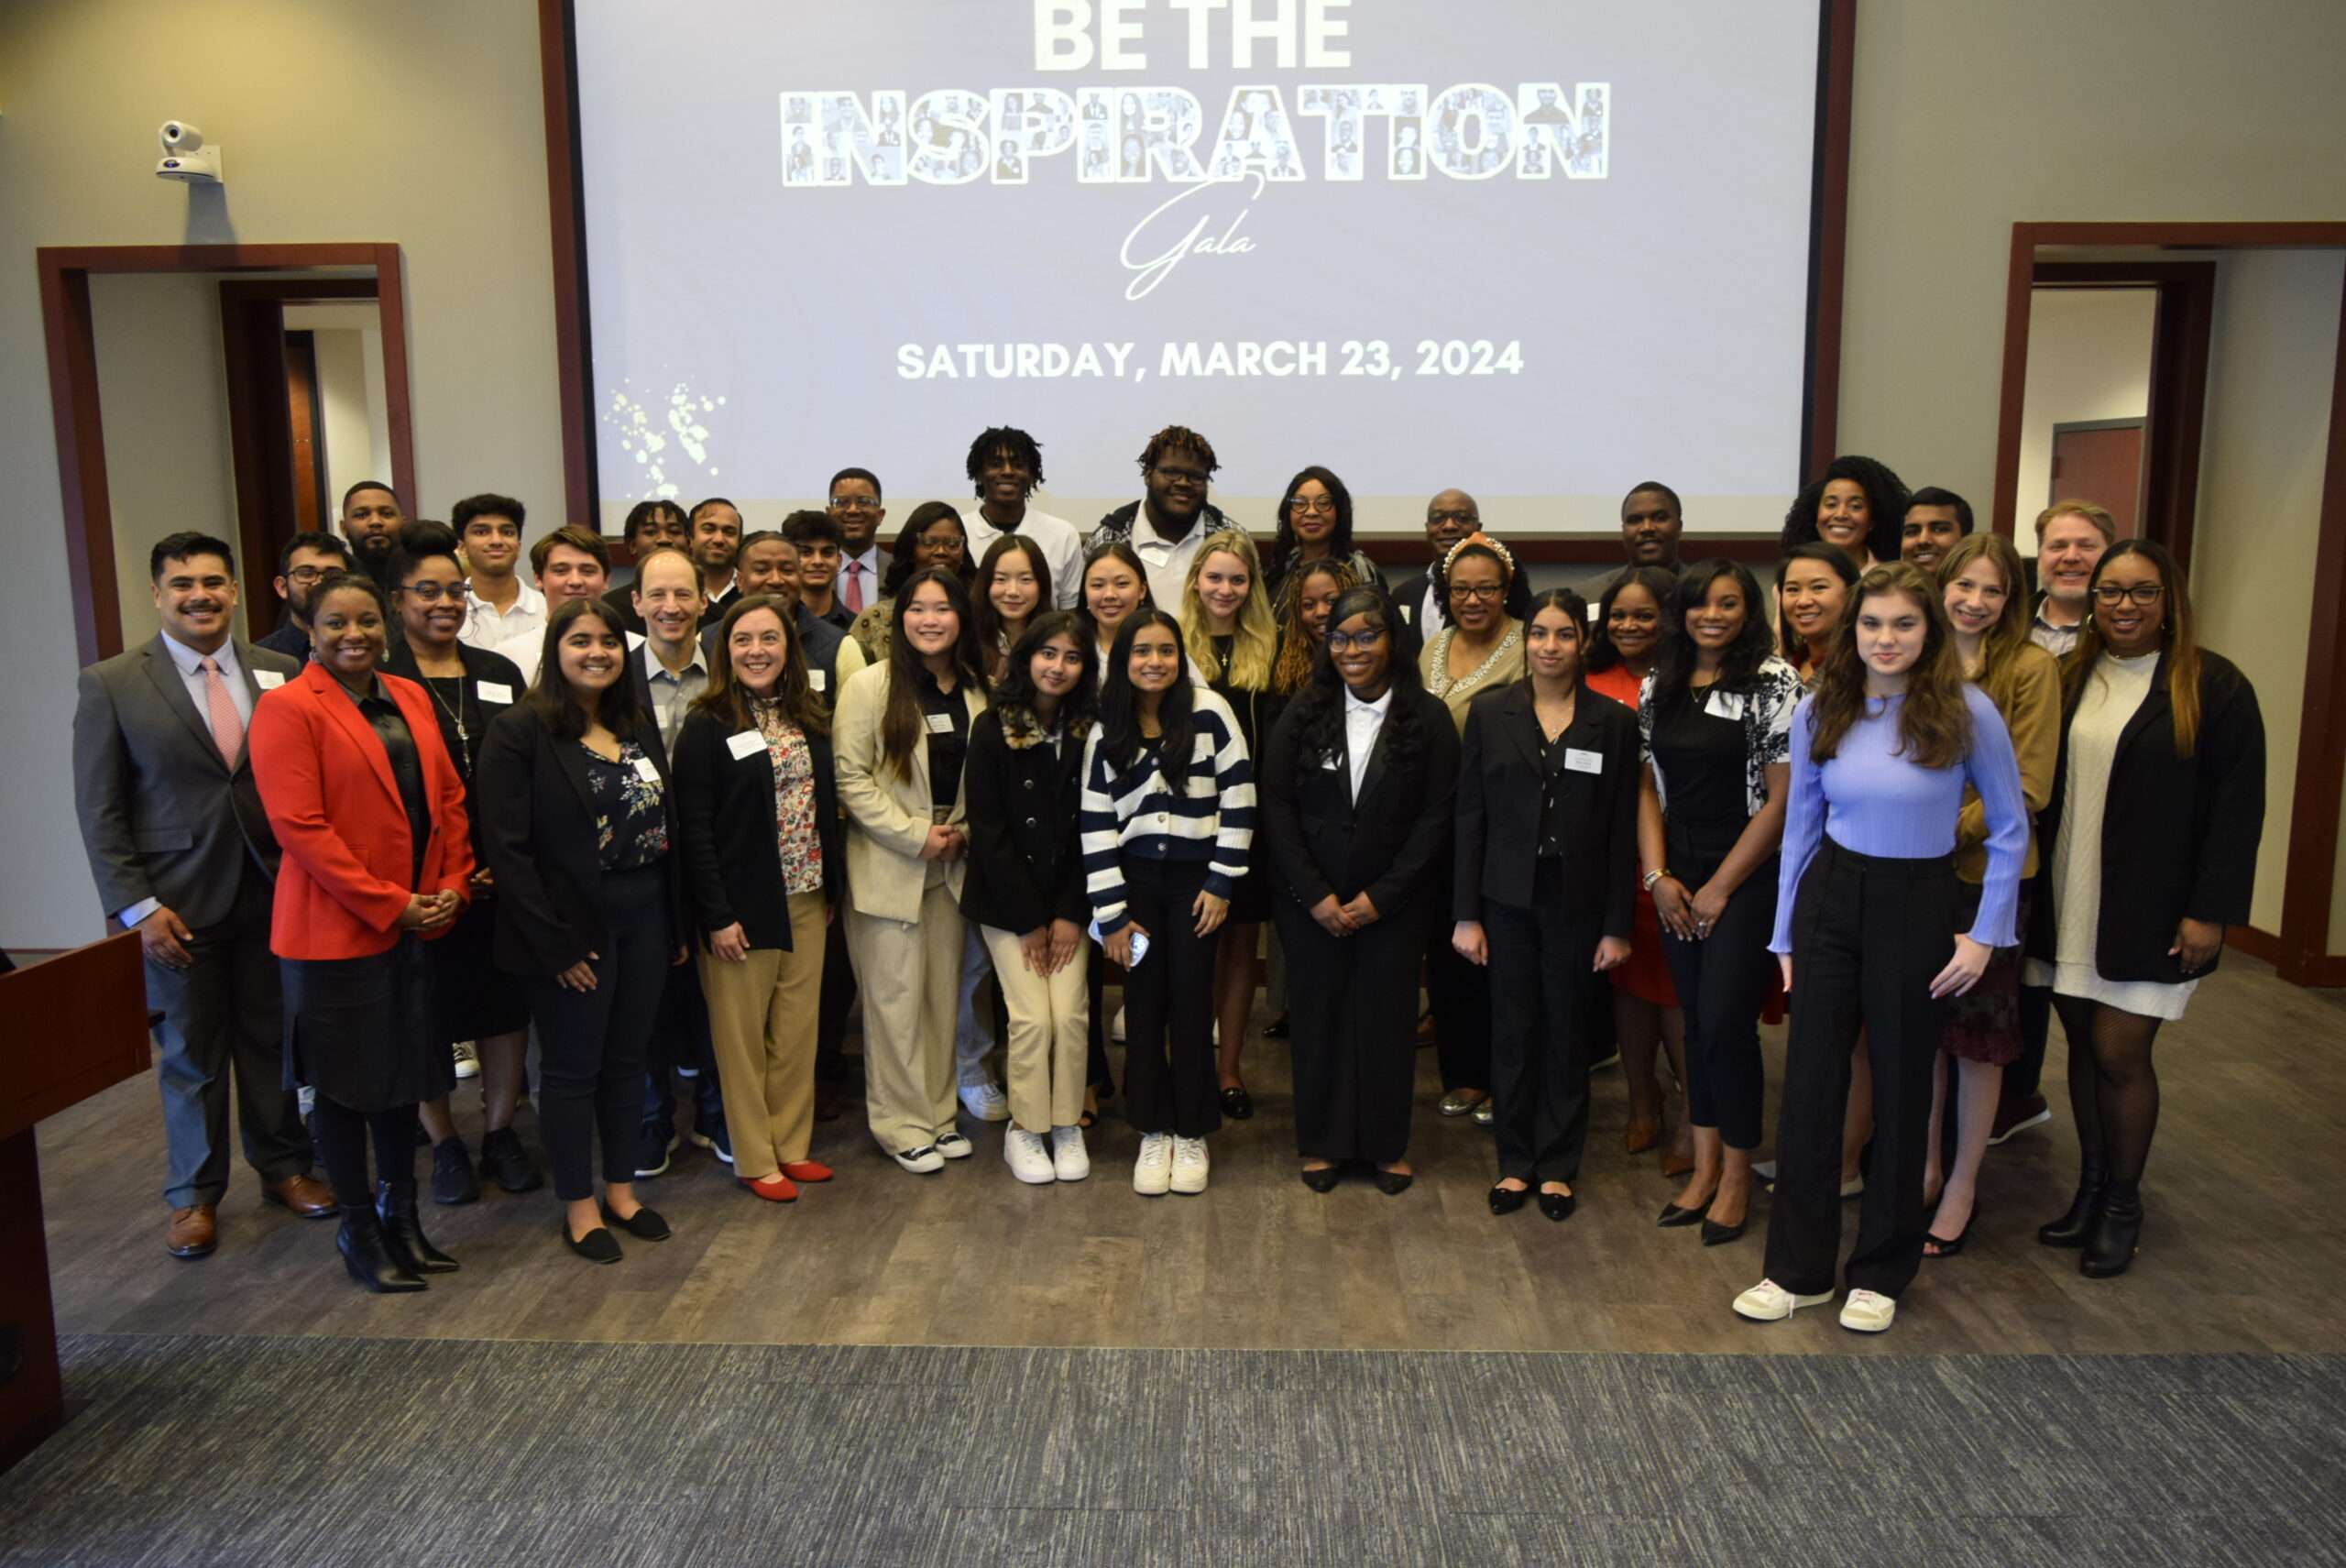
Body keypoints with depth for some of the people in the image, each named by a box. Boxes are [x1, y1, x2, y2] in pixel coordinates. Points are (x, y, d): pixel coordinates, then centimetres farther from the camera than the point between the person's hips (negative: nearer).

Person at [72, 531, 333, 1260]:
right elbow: (99, 810, -4)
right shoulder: (111, 685, -4)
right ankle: (195, 1195, 27)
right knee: (191, 1054, 11)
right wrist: (136, 908, -9)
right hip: (178, 904, -2)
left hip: (273, 894, 2)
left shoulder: (281, 674, 1)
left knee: (274, 1039, 13)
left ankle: (283, 1166, 31)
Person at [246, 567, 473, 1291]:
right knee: (345, 1082, 7)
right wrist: (389, 904, -17)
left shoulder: (410, 698, 10)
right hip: (335, 926, -6)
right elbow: (298, 825, -16)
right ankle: (358, 1230, 22)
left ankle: (400, 1213, 30)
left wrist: (451, 886, -2)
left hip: (416, 924, 6)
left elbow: (448, 797, 11)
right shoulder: (287, 708, -10)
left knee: (405, 1071, 15)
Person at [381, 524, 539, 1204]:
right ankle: (444, 1144, 22)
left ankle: (501, 1132, 26)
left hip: (502, 874, 4)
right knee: (428, 1013, 6)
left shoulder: (501, 674, 10)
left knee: (508, 1002, 9)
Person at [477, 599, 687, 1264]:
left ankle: (621, 1191, 30)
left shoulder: (639, 722, 9)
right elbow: (507, 845, -15)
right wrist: (554, 941, -17)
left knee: (626, 1060, 15)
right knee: (572, 1069, 7)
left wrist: (677, 922, 8)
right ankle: (579, 1207, 22)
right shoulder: (519, 731, -11)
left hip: (645, 921, 6)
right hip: (574, 929, -5)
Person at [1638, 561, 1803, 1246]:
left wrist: (1719, 887, -10)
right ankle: (1704, 1166, 23)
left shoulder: (1774, 683, -9)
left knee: (1725, 1023, -5)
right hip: (1678, 884, 5)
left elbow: (1781, 799, -11)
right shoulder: (1659, 685, 7)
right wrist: (1658, 875, -2)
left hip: (1747, 880, -5)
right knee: (1697, 1023, 11)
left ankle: (1736, 1176, 12)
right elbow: (1651, 786, 9)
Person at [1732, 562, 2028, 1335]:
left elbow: (2011, 830, -2)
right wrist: (1785, 935, 8)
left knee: (1901, 1091, 10)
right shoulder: (1817, 714, -1)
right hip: (1829, 900, 3)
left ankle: (1883, 1272, 27)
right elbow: (1799, 829, 8)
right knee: (1810, 1083, 4)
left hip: (1918, 909, -2)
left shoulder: (1966, 711, -10)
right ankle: (1798, 1268, 17)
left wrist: (1985, 933, -6)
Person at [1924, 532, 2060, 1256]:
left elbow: (2028, 787, -11)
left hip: (1987, 872, -4)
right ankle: (1925, 1165, 28)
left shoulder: (2031, 668, -8)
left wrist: (1954, 827, -20)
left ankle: (1962, 1185, 21)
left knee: (1978, 1034, 7)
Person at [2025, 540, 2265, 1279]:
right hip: (2066, 904, 4)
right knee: (2084, 1044, 11)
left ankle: (2123, 1205, 17)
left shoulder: (2213, 685, -4)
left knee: (2119, 1052, -2)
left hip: (2148, 908, -4)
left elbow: (2238, 805, -7)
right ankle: (2091, 1189, 26)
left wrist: (2211, 911, -11)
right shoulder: (2067, 678, 8)